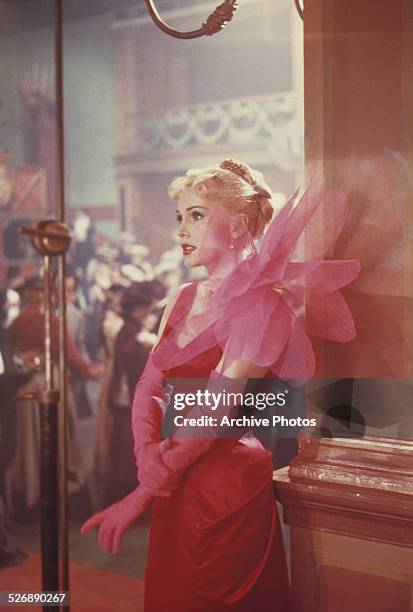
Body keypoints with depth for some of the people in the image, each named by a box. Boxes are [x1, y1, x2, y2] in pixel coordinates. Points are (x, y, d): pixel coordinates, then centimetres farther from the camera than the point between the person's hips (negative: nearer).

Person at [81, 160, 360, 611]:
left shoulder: (262, 305, -16)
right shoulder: (186, 298, 7)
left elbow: (215, 409, -21)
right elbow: (149, 385, 0)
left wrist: (143, 493, -21)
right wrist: (149, 462, -16)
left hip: (226, 484, -7)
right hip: (175, 482, 7)